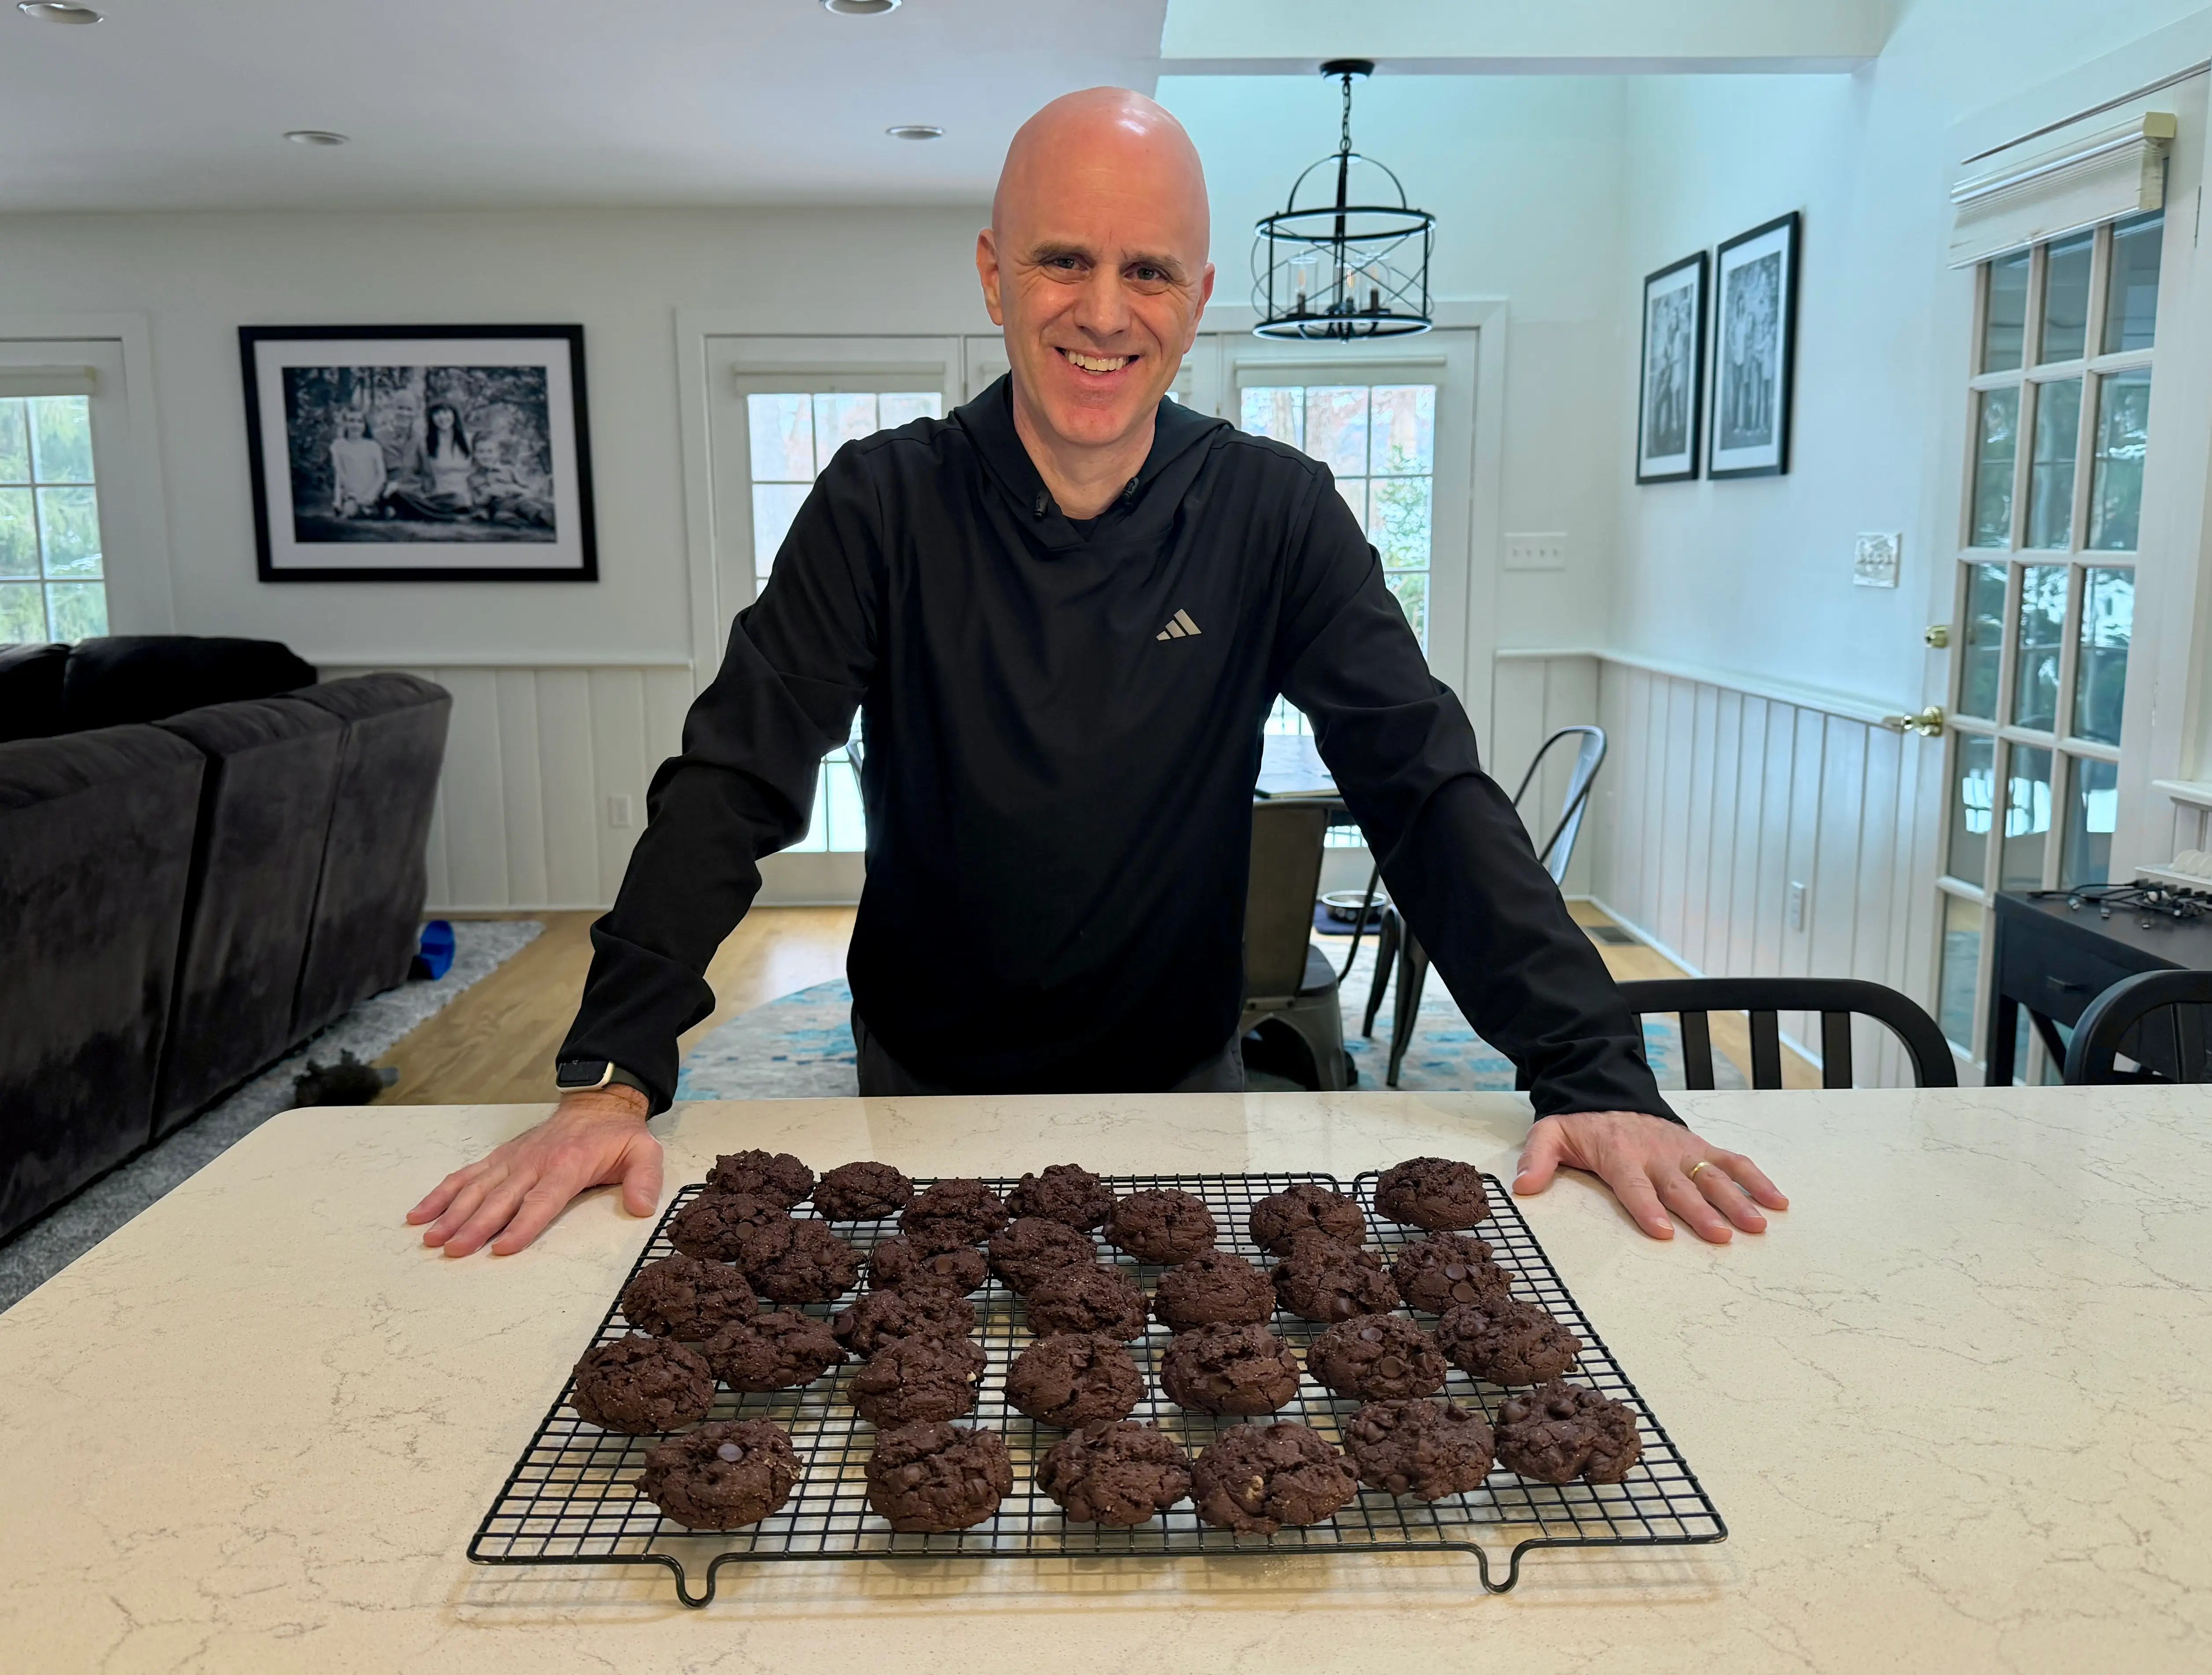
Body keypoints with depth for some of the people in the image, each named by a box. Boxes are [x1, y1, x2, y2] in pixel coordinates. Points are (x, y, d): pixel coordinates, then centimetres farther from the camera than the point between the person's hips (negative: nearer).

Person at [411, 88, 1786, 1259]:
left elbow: (1430, 792, -15)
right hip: (926, 1089, 0)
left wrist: (1597, 1074, -27)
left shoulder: (1278, 514, -11)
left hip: (1182, 1083, 1)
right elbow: (734, 785, -17)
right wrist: (614, 1077, -30)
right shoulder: (885, 505, -13)